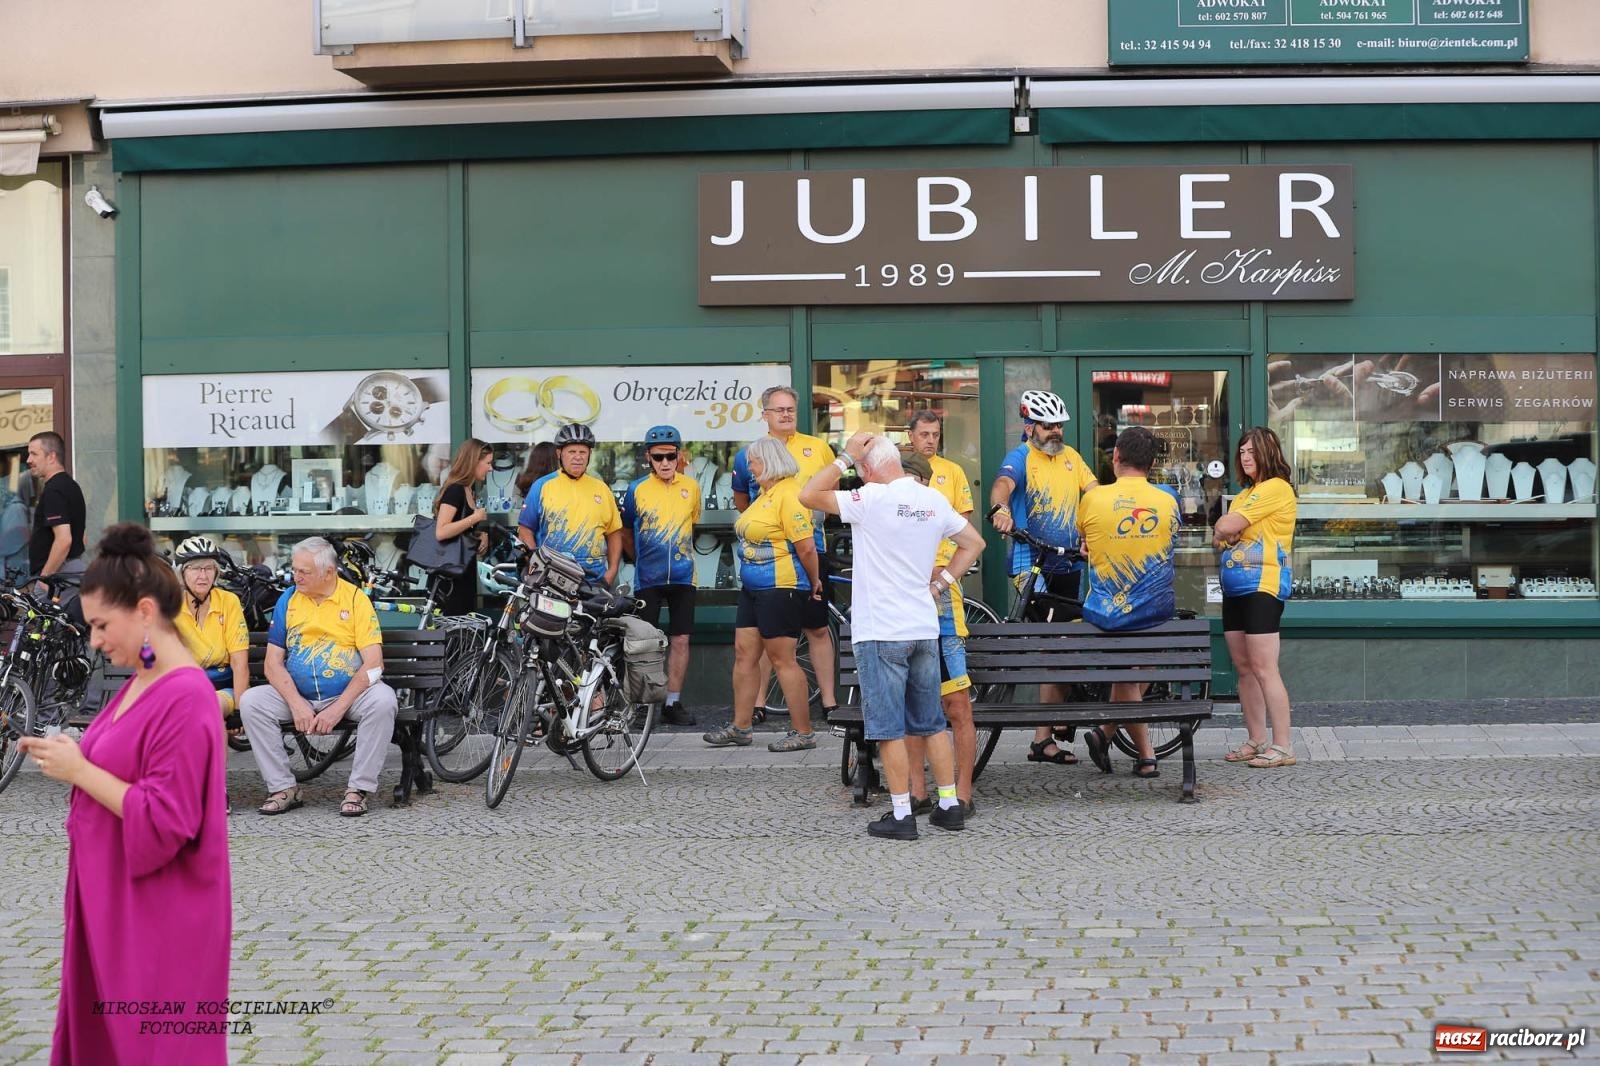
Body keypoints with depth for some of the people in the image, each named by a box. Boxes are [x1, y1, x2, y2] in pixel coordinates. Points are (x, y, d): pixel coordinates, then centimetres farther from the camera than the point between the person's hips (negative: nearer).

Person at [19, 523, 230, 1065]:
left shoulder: (185, 698, -21)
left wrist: (80, 771, -19)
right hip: (114, 902, 9)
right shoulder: (140, 683, 8)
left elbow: (163, 822, -24)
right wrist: (70, 758, 2)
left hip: (159, 915, -9)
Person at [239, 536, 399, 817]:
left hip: (348, 695, -3)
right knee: (250, 702, -20)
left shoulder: (356, 599, -3)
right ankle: (283, 788, -12)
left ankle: (359, 788, -20)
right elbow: (273, 663, 2)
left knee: (383, 700, -32)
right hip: (297, 696, 3)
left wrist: (338, 709, -19)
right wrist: (296, 704, -16)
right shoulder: (288, 600, 5)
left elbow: (373, 663, -11)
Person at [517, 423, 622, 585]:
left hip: (595, 581, 3)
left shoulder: (601, 489, 12)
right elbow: (525, 531, 2)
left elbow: (614, 533, 15)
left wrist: (612, 570, 4)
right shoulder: (542, 486, 3)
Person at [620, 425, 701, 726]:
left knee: (680, 639, 2)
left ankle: (673, 703, 10)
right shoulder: (636, 490, -4)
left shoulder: (691, 487, 2)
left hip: (682, 576, 2)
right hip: (647, 579, -2)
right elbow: (626, 534, 9)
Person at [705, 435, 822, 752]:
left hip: (781, 590, -10)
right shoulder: (766, 494, 15)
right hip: (753, 589, 10)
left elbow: (806, 547, -20)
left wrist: (814, 582, -7)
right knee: (744, 654, 10)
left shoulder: (788, 494, -17)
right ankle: (740, 727, 18)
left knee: (782, 660, -6)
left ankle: (803, 732, 2)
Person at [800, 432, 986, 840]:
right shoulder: (933, 500, 6)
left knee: (889, 729, 0)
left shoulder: (873, 499, -14)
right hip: (924, 628, 6)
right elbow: (973, 542, 17)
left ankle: (901, 815, 2)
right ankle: (950, 806, 17)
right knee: (932, 723, 14)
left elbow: (809, 495, -14)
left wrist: (846, 457, -8)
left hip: (880, 631, -6)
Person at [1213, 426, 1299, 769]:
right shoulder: (1245, 494, 21)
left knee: (1263, 669, -11)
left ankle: (1283, 746, -9)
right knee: (1244, 667, 9)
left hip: (1262, 586, -10)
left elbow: (1225, 527, -15)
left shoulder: (1276, 488, -10)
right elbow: (1219, 539, 18)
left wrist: (1223, 528, 6)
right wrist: (1223, 535, -3)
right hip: (1235, 587, 10)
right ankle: (1256, 741, 15)